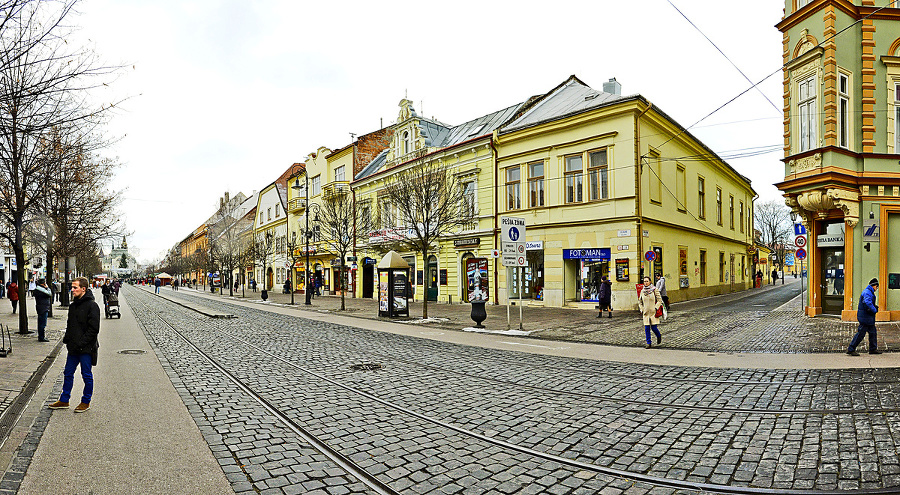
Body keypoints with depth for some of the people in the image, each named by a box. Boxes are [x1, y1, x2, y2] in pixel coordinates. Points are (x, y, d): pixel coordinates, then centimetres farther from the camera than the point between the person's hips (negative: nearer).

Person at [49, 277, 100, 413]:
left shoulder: (92, 306, -15)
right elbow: (69, 325, 21)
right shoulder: (73, 306, 11)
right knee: (68, 373, 15)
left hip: (86, 348, -8)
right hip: (73, 348, 8)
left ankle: (86, 402, 17)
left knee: (86, 376, 5)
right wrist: (67, 339, 6)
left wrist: (81, 343, -19)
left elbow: (93, 329, -17)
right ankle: (64, 400, 29)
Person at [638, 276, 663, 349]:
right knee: (646, 328, -1)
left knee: (654, 327, -3)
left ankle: (659, 336, 29)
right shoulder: (642, 291, 6)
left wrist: (656, 308, -13)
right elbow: (640, 302, 18)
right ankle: (648, 343, 7)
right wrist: (641, 310, 8)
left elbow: (659, 300, -3)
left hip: (653, 312, -3)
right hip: (646, 312, 3)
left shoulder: (655, 290, -5)